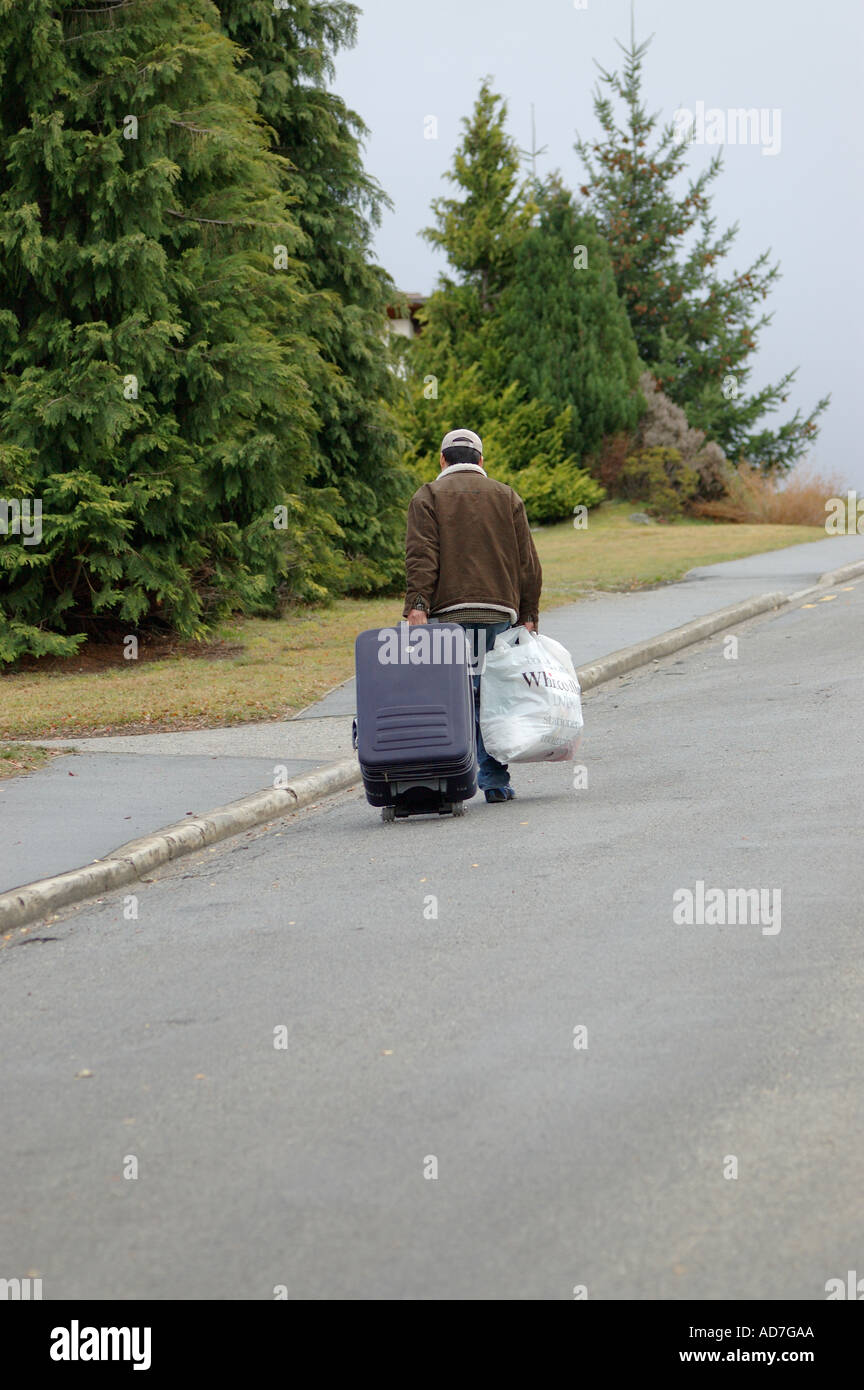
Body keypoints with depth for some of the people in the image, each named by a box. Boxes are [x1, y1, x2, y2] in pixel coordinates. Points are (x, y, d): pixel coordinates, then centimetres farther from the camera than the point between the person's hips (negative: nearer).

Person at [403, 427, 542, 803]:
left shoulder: (428, 497, 7)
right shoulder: (506, 497, 16)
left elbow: (422, 556, -6)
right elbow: (527, 562, 13)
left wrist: (417, 606, -12)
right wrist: (528, 614, 15)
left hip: (447, 612, -2)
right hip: (498, 611, 2)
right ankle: (495, 782, 4)